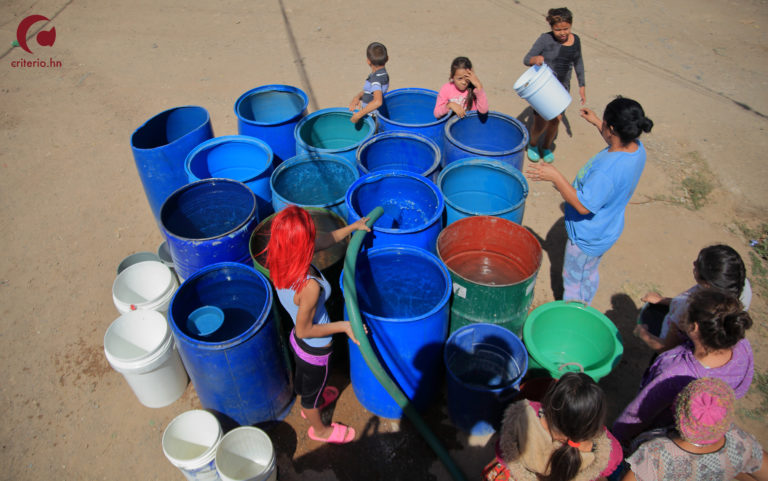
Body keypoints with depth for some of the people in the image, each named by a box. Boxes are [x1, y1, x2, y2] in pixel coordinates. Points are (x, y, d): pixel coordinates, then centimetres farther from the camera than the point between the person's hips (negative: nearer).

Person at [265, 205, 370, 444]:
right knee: (313, 387, 24)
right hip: (315, 349, -6)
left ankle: (309, 404, 68)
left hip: (298, 342, 7)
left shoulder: (280, 262, -19)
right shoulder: (309, 285, -43)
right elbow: (304, 330, -29)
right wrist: (343, 326, -21)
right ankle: (320, 430, 55)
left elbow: (323, 241, -2)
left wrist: (352, 227, 6)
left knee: (303, 376, 36)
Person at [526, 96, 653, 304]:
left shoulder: (607, 171, -40)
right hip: (606, 230, 9)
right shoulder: (637, 148, -10)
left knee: (574, 282, 16)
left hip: (588, 239, -9)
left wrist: (555, 177, -31)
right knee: (589, 275, 31)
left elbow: (584, 205, -32)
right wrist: (595, 122, 20)